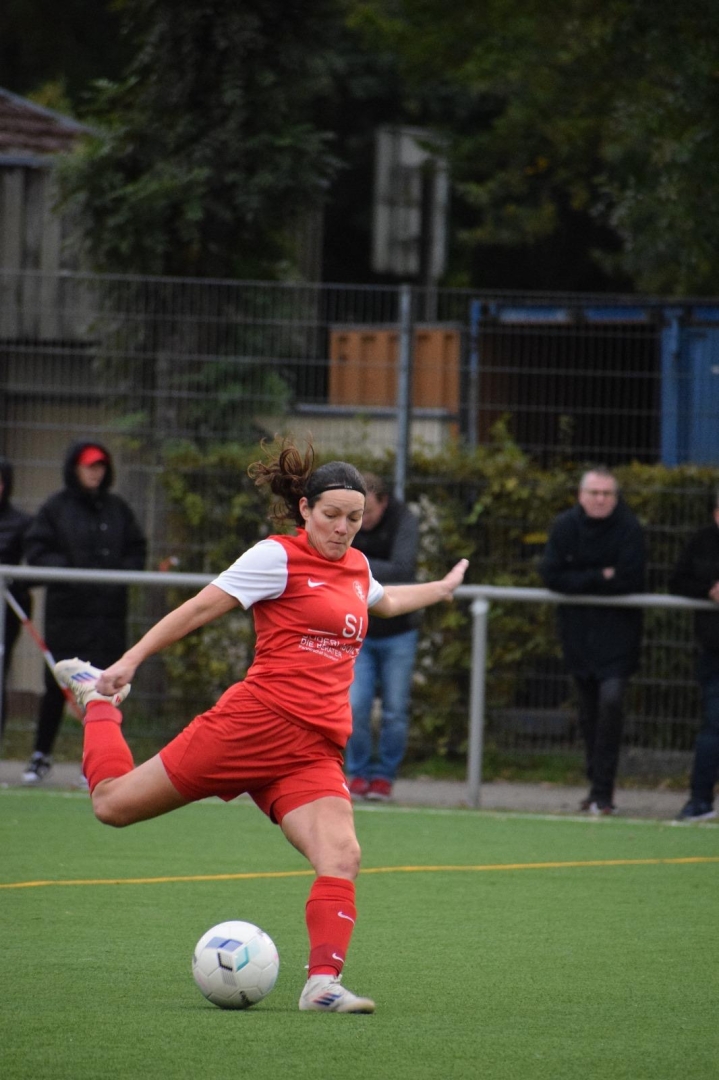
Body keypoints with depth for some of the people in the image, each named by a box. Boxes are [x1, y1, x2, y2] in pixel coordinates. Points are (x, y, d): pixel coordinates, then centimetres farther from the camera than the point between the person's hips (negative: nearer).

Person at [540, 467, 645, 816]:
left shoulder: (629, 529, -10)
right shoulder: (565, 526, 0)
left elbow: (628, 581, -18)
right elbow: (551, 576, -7)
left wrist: (580, 581, -11)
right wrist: (599, 578, -14)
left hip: (617, 627, -4)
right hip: (577, 627, 4)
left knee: (611, 698, -17)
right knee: (588, 707, 8)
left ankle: (602, 793, -14)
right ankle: (597, 786, 18)